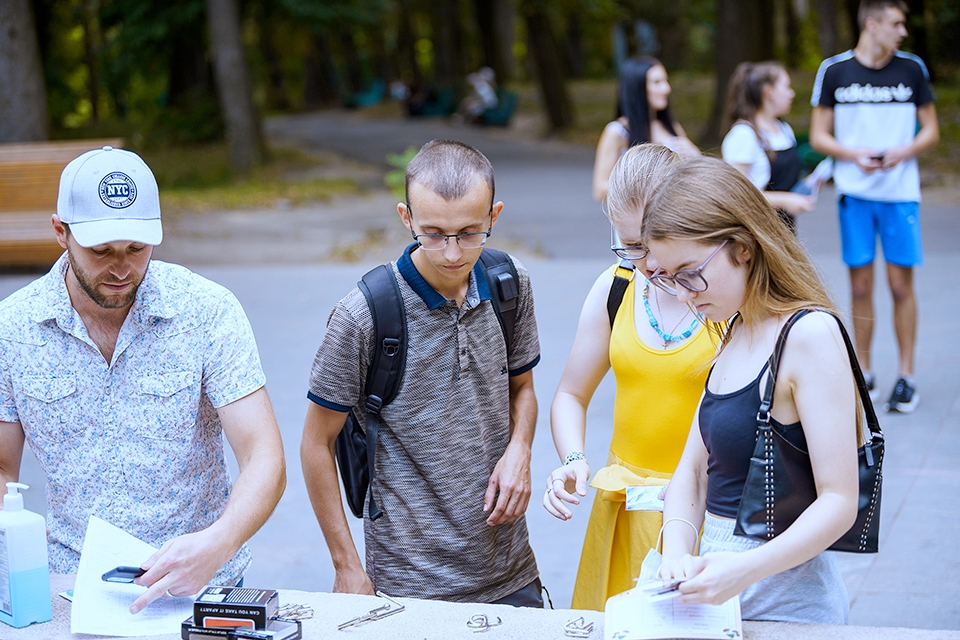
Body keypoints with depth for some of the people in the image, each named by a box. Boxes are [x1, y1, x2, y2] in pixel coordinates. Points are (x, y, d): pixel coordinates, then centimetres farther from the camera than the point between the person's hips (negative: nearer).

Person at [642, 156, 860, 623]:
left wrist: (748, 568, -31)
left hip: (785, 601, -7)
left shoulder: (809, 335, -17)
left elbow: (839, 501, -20)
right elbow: (693, 467, 7)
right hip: (720, 585, 8)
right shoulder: (734, 334, 9)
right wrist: (676, 554, -10)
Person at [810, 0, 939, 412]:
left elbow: (930, 131, 9)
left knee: (900, 283, 0)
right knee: (860, 285, 5)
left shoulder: (911, 69, 4)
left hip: (900, 191, 0)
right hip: (854, 192, 0)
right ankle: (863, 372, 17)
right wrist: (854, 155, -13)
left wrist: (902, 153, -10)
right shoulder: (834, 71, 1)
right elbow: (819, 136, 5)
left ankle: (906, 377, 9)